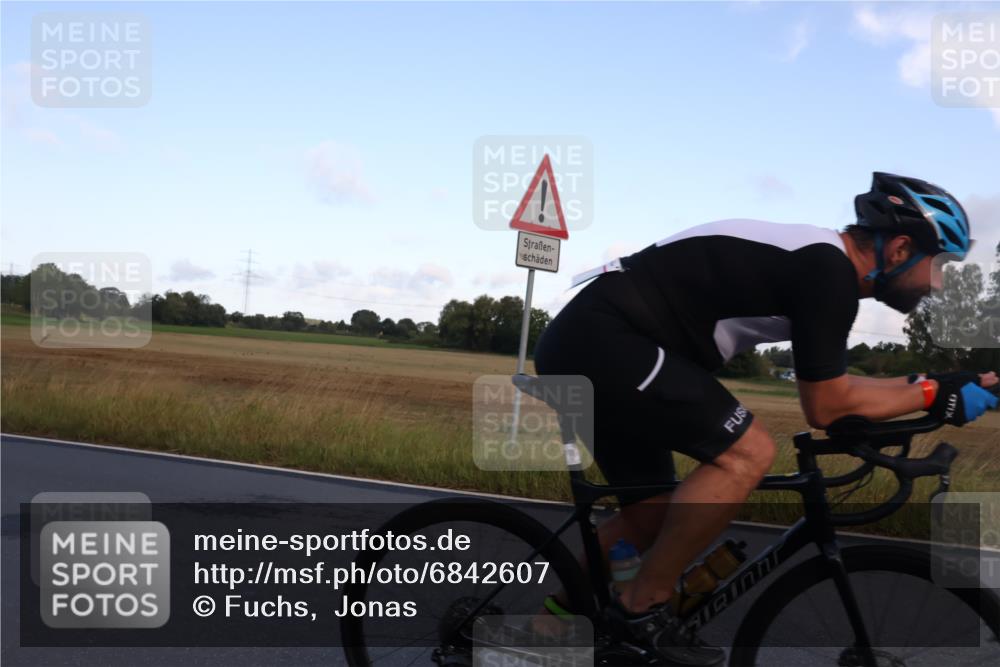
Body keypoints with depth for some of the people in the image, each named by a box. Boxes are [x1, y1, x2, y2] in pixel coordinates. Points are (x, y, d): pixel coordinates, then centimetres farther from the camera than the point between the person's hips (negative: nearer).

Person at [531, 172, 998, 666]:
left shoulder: (814, 260, 16)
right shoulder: (829, 270, -14)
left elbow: (829, 386, 24)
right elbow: (826, 407, -9)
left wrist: (940, 384, 24)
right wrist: (934, 396, 1)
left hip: (578, 344, 10)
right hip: (600, 340, -10)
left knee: (652, 521, 14)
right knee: (747, 452, -15)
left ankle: (552, 612, 24)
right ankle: (642, 607, -3)